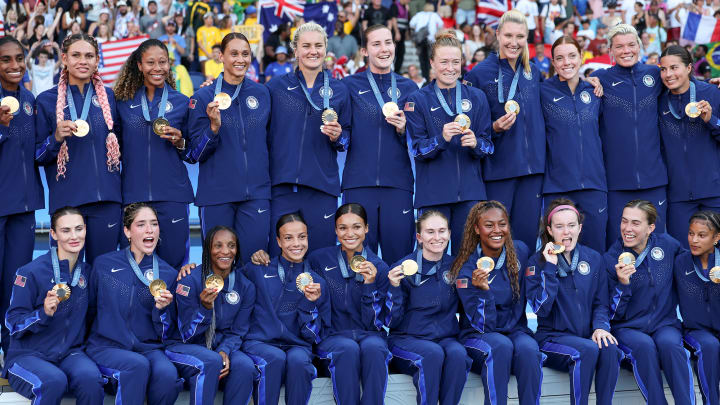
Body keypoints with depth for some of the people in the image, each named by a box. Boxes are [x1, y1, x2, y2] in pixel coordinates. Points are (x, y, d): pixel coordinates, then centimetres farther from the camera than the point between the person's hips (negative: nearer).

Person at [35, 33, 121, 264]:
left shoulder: (108, 97, 9)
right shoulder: (47, 101, 4)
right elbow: (37, 156, 4)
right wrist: (57, 138, -14)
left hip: (105, 198, 1)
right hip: (65, 199, -1)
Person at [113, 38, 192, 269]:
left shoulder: (181, 103, 5)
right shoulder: (123, 102, 7)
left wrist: (179, 142, -8)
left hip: (172, 195, -1)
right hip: (133, 194, 1)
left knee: (173, 263, 1)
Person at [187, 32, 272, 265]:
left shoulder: (262, 94, 6)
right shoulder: (203, 98, -1)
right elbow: (196, 154, -3)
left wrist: (272, 183, 10)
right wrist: (214, 127, -19)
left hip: (256, 192, 2)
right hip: (216, 194, -2)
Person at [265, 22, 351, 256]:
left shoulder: (339, 90, 9)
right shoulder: (276, 87, 7)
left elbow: (348, 138, 15)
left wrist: (338, 137, -6)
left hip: (322, 186, 1)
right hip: (282, 184, 0)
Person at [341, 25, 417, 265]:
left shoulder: (408, 88, 12)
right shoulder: (350, 86, 7)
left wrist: (403, 129, -6)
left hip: (398, 182, 1)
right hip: (359, 182, -1)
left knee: (399, 254, 1)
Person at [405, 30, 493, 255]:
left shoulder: (476, 97, 10)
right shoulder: (418, 100, 4)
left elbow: (488, 145, 8)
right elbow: (417, 149, -2)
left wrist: (475, 143, -15)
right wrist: (441, 138, -21)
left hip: (470, 189, 2)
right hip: (433, 192, -2)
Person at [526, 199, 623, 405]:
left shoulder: (593, 259, 9)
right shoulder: (537, 262, -1)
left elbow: (600, 303, 13)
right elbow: (541, 309, -13)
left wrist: (600, 326, -8)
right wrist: (550, 268, -17)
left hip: (588, 335, 3)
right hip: (552, 337, -3)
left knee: (609, 348, -30)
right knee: (587, 350, -33)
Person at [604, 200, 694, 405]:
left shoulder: (668, 244, 0)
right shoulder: (610, 260, -6)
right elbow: (614, 315, -5)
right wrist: (622, 285, -23)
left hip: (665, 324, 1)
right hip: (627, 328, -1)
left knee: (669, 344, -33)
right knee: (645, 346, -35)